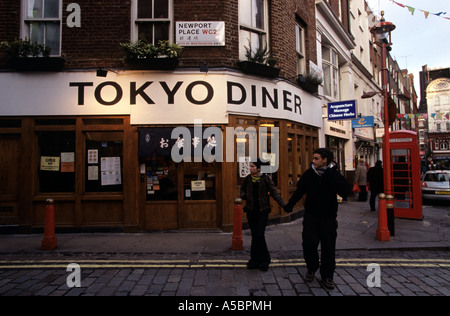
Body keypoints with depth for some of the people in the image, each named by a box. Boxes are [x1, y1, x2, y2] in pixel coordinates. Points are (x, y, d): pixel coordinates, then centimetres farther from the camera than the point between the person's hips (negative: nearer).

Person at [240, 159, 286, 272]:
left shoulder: (266, 179, -5)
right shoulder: (247, 179, 5)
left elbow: (274, 192, -5)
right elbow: (242, 190, 19)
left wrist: (283, 204, -14)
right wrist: (243, 195, -4)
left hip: (262, 211, -4)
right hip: (251, 211, 4)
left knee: (259, 235, -9)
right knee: (255, 235, 8)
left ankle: (256, 260, 7)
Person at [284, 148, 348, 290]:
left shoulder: (334, 174, -8)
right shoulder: (309, 174, -1)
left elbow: (344, 191, -23)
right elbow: (299, 191, 11)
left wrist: (330, 174, -28)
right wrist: (289, 205, 15)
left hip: (328, 217, -1)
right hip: (311, 216, 2)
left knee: (328, 247, 7)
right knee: (309, 244, 0)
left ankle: (327, 276, 23)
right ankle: (311, 269, 26)